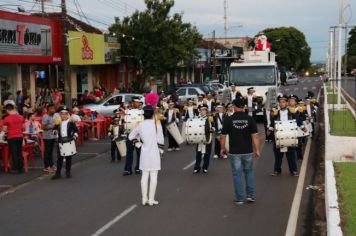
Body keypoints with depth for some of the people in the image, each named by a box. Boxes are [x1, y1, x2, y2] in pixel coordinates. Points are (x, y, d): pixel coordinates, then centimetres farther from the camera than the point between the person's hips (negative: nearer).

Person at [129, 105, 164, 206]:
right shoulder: (157, 124, -9)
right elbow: (160, 140, -8)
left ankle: (144, 199, 13)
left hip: (144, 153, 3)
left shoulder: (140, 125, 0)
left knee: (144, 176, 11)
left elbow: (131, 137, 10)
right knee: (153, 176, 1)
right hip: (154, 153, -3)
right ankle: (151, 199, 2)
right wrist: (161, 150, 4)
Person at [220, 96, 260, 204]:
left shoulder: (228, 120, -7)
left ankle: (240, 198, 9)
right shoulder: (250, 119, -5)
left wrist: (222, 148, 10)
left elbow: (223, 136, -4)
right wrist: (257, 150, 1)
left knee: (237, 174, 6)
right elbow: (255, 136, -7)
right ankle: (250, 195, 16)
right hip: (248, 151, 2)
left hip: (234, 152, -1)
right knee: (249, 172, 19)